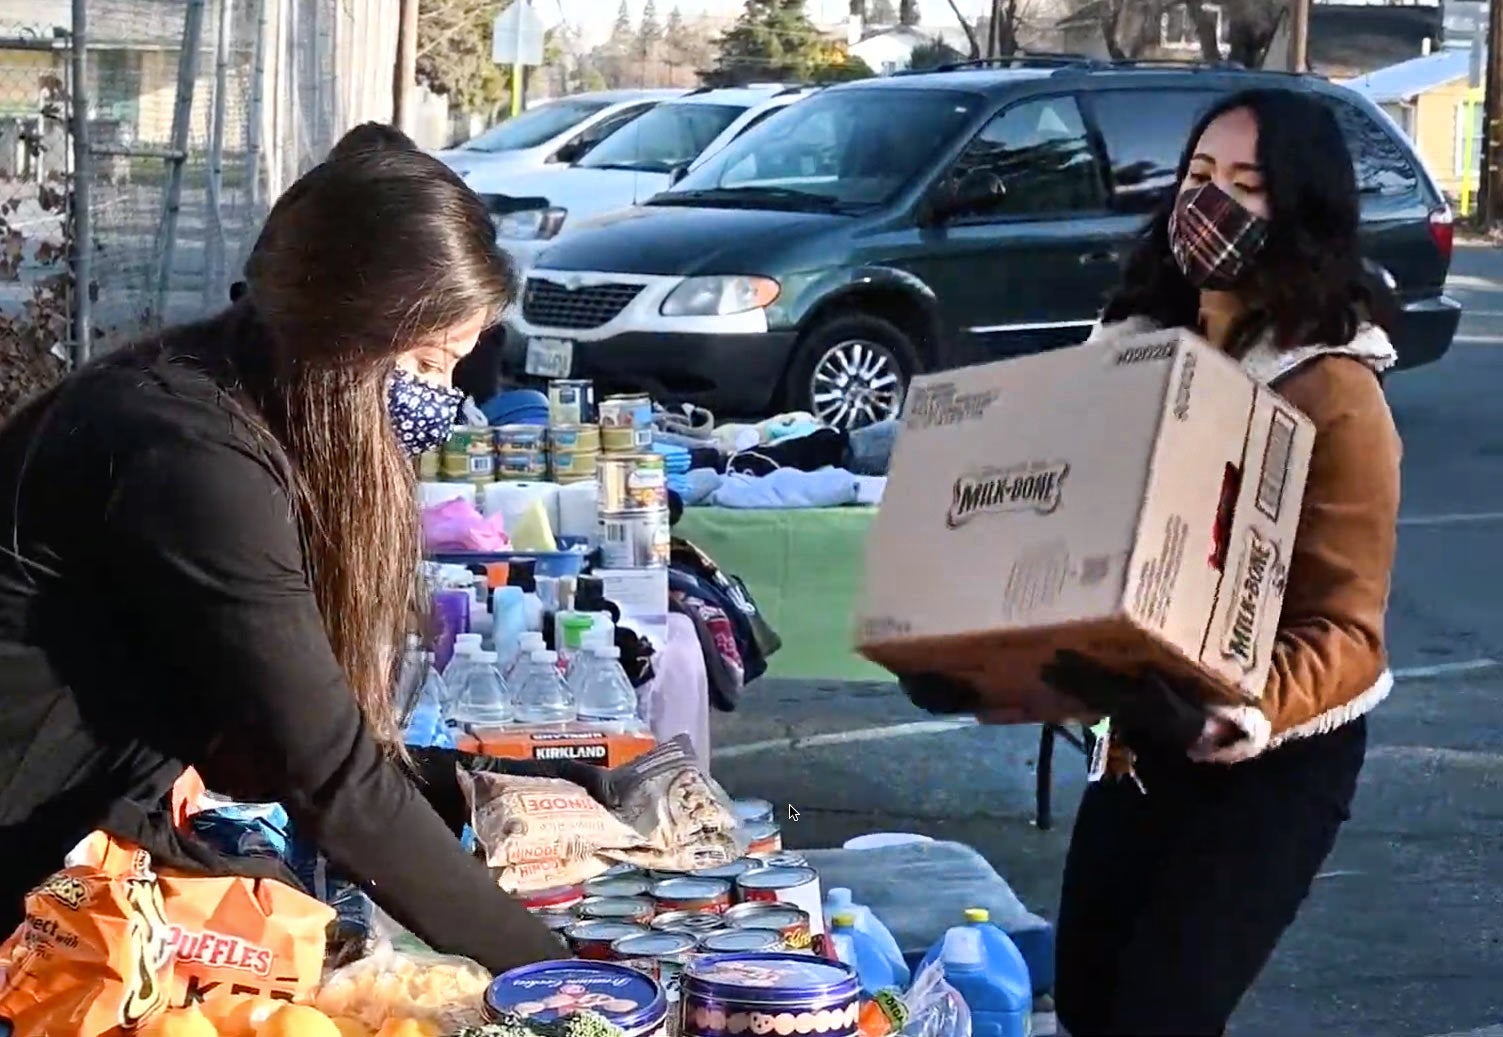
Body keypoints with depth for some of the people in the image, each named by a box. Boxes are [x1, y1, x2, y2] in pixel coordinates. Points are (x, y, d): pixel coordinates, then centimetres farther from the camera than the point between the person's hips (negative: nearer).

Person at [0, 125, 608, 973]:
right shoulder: (194, 454, -23)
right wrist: (532, 965, -20)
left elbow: (296, 725, 5)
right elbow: (331, 772, -23)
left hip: (107, 816, 8)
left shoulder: (258, 403, 4)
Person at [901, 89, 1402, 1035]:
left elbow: (1344, 626, -22)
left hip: (1276, 756, -7)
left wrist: (1258, 709, -41)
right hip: (1141, 734, 7)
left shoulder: (1334, 393, -19)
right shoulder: (1139, 345, 4)